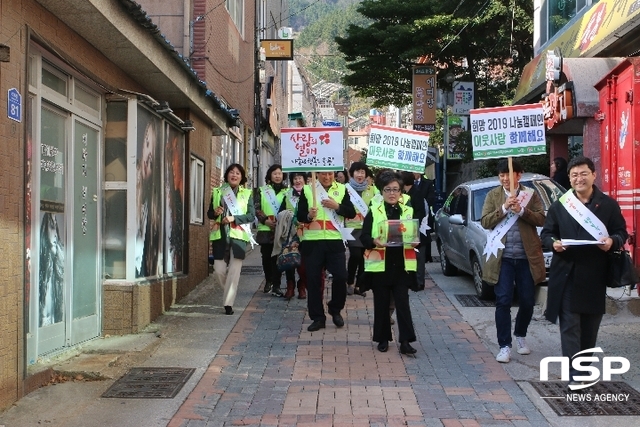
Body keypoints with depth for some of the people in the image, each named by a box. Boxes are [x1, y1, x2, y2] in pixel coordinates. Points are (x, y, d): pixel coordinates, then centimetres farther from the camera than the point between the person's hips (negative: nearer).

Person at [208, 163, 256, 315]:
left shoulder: (247, 194, 4)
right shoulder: (217, 192, 10)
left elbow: (251, 215, -2)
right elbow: (209, 213, 12)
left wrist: (234, 218, -15)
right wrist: (215, 213, -11)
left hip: (238, 236, -2)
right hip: (220, 235, 2)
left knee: (234, 271, -5)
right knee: (219, 270, 1)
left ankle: (228, 303, 2)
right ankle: (230, 293, 30)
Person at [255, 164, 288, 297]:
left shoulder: (287, 191, 9)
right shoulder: (262, 190, 10)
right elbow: (257, 209, 3)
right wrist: (265, 220, -12)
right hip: (265, 229, 1)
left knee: (278, 257, -6)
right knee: (266, 257, 7)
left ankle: (276, 286, -4)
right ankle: (268, 281, 27)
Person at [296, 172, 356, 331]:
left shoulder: (342, 189, 7)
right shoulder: (307, 190, 4)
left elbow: (352, 213, 1)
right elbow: (299, 215, 1)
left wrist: (337, 206, -15)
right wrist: (308, 216, -21)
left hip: (335, 240, 0)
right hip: (312, 241, 0)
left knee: (340, 276, -4)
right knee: (313, 279, 3)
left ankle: (335, 310, 21)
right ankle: (317, 317, 14)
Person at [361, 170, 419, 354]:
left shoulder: (409, 211, 8)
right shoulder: (374, 211, 3)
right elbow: (364, 237, -3)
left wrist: (415, 242, -15)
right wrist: (374, 242, -23)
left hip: (402, 265, 1)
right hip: (379, 265, 0)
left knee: (402, 302, -3)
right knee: (381, 303, 8)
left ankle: (405, 340, 0)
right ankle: (383, 338, 19)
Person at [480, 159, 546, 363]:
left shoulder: (530, 194, 5)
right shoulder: (493, 195, 5)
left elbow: (541, 219, -3)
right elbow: (485, 222, -3)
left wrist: (522, 210, -19)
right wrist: (504, 208, -16)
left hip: (527, 256, 1)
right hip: (502, 257, -1)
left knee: (527, 301, 9)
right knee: (503, 301, -3)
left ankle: (520, 335, 34)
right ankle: (504, 346, 3)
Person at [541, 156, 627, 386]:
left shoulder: (609, 205, 5)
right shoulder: (558, 206, 6)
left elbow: (622, 232, 6)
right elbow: (546, 233, 8)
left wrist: (612, 241, -17)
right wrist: (553, 242, -14)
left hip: (595, 276, 1)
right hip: (567, 275, -1)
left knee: (590, 326, 12)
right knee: (570, 326, -5)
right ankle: (574, 375, -4)